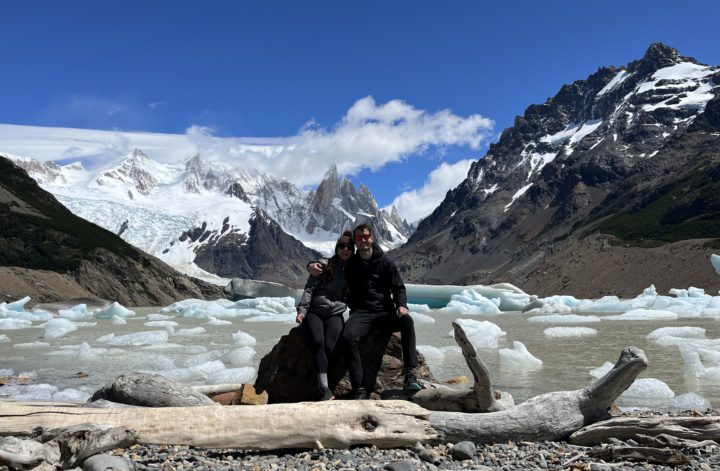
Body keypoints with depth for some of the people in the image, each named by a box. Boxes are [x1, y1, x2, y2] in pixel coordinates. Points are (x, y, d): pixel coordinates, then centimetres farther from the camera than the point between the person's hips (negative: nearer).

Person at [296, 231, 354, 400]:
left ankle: (323, 389, -26)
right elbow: (309, 289, 4)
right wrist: (301, 310, -9)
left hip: (335, 314, 1)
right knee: (318, 342, -28)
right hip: (314, 312, -1)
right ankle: (325, 389, -37)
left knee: (329, 346, -26)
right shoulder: (324, 265, 8)